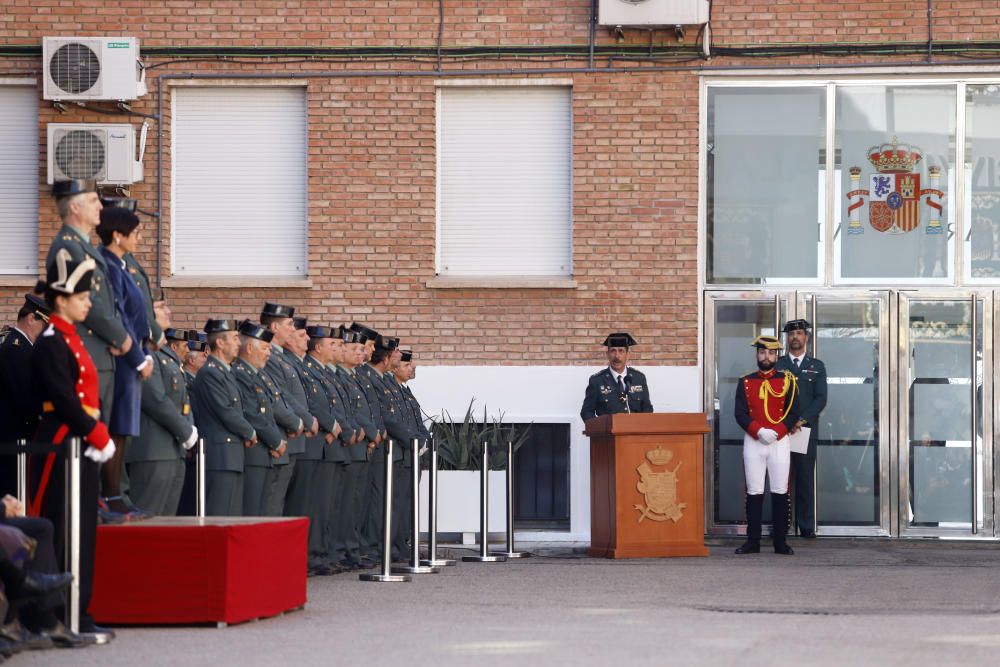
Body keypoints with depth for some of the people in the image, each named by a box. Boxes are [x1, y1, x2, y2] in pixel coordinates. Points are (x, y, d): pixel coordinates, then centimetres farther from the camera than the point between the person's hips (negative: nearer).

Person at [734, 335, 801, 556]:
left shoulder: (787, 381, 6)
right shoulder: (745, 382, 7)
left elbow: (794, 413, -1)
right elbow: (740, 413, -2)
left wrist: (776, 432, -15)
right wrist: (759, 431, -17)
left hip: (779, 442, 0)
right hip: (753, 442, 0)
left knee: (780, 492, -1)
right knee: (754, 492, 1)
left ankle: (780, 541, 4)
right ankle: (753, 541, 5)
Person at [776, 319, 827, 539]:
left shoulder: (817, 367, 12)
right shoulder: (776, 365, 10)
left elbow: (821, 399, 3)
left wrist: (802, 420, -11)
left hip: (807, 430, 1)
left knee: (806, 479, 0)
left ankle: (806, 526, 3)